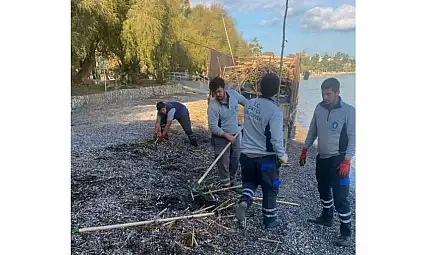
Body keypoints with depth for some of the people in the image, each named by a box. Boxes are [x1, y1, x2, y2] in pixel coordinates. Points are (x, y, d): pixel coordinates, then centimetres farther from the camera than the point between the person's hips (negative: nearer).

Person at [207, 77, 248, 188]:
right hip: (221, 138, -5)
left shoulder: (233, 94, -10)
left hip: (235, 134, 5)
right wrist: (227, 135, -24)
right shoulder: (213, 107, -25)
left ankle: (232, 181, 38)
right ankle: (226, 185, 21)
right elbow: (213, 127, -24)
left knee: (235, 160, 17)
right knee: (224, 162, 3)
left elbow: (245, 101, 12)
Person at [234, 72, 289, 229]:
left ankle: (244, 201, 2)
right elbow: (276, 138, -22)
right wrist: (283, 155, -8)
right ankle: (270, 220, 31)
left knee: (250, 181, 27)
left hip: (247, 153, 4)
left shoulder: (250, 103, -4)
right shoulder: (275, 110, -21)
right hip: (266, 157, -4)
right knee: (270, 189, 16)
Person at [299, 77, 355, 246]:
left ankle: (346, 233, 9)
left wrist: (346, 161, -18)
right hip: (322, 158, 6)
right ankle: (326, 218, 42)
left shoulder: (348, 110, -14)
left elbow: (353, 137, -13)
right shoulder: (319, 108, 1)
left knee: (340, 197, -5)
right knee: (323, 189, 21)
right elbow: (313, 131, 11)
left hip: (338, 160, -6)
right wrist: (304, 150, 13)